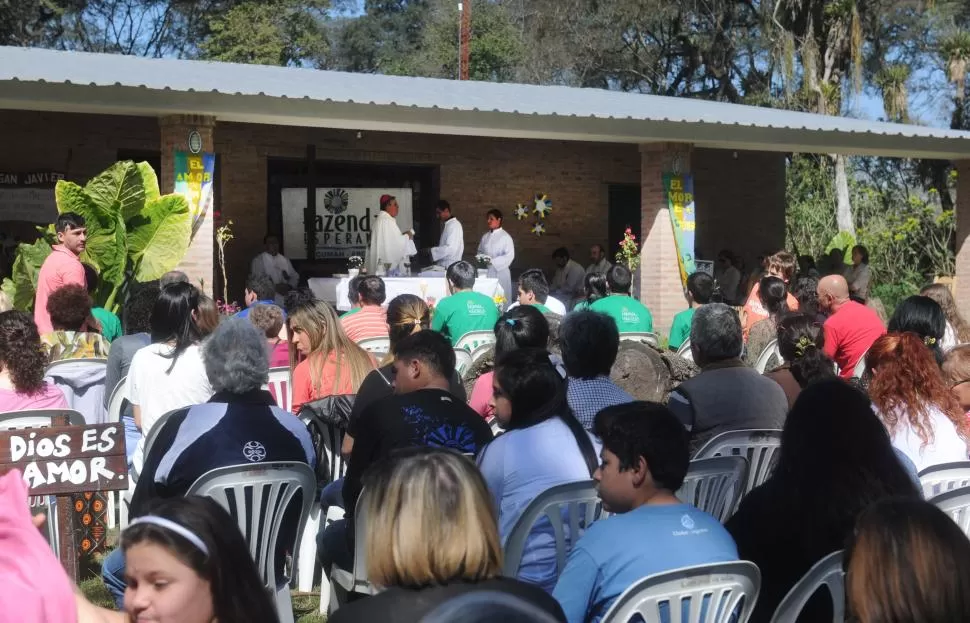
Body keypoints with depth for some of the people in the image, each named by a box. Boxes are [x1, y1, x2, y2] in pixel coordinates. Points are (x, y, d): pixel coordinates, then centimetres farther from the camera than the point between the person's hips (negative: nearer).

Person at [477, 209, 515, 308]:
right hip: (486, 271, 6)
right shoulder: (485, 236, 11)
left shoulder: (505, 237, -8)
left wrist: (492, 261, -22)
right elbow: (480, 251, 20)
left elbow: (509, 256, -16)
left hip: (500, 272, -5)